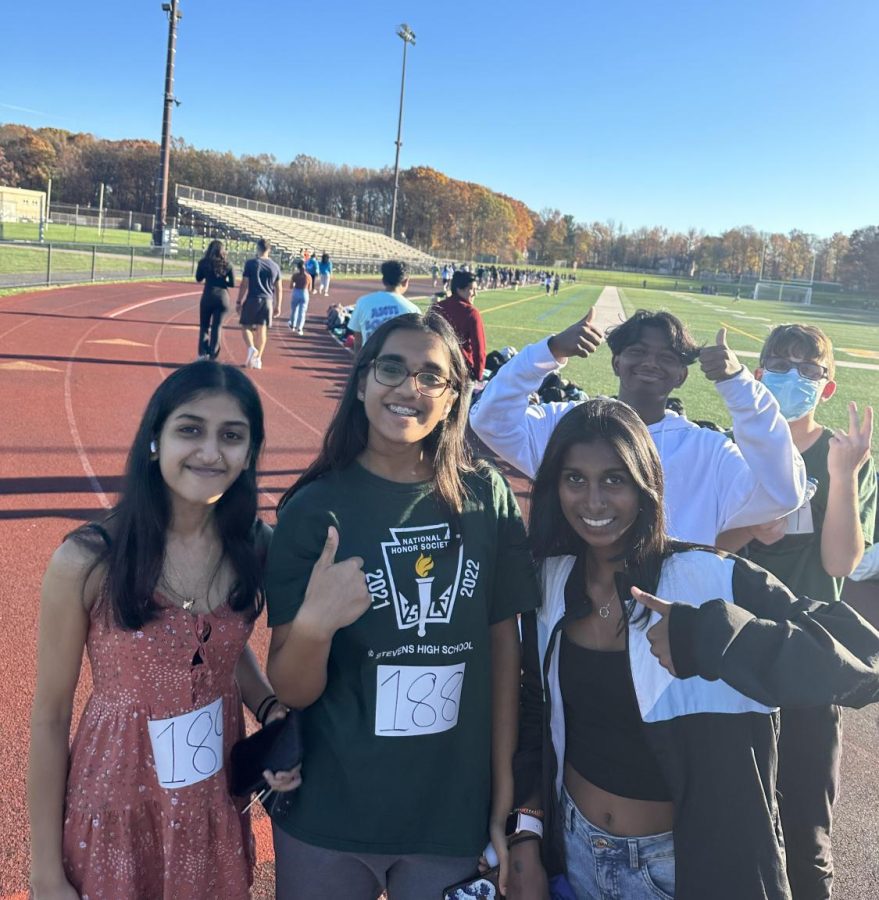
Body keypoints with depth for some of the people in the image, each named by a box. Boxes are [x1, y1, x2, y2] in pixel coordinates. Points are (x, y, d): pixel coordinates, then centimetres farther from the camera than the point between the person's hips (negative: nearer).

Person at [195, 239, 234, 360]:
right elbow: (232, 283, 0)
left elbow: (199, 279, 12)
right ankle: (212, 356, 4)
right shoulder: (227, 264, 0)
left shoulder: (204, 262, 0)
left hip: (208, 296, 0)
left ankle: (202, 354, 3)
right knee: (216, 327, 6)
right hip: (222, 297, 0)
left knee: (204, 326, 12)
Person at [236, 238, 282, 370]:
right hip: (267, 301, 3)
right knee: (262, 329, 7)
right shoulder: (275, 266, 6)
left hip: (252, 300, -3)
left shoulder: (251, 263, -5)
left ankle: (251, 348, -17)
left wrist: (239, 302, 0)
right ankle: (257, 359, 8)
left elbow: (244, 284, -6)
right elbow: (278, 288, 8)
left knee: (246, 326, 8)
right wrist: (278, 306, 15)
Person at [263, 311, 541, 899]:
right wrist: (312, 626, -30)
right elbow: (292, 692, -9)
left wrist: (504, 793, 3)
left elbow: (505, 644, 1)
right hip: (328, 819, 0)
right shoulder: (314, 508, -11)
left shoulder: (487, 497, -7)